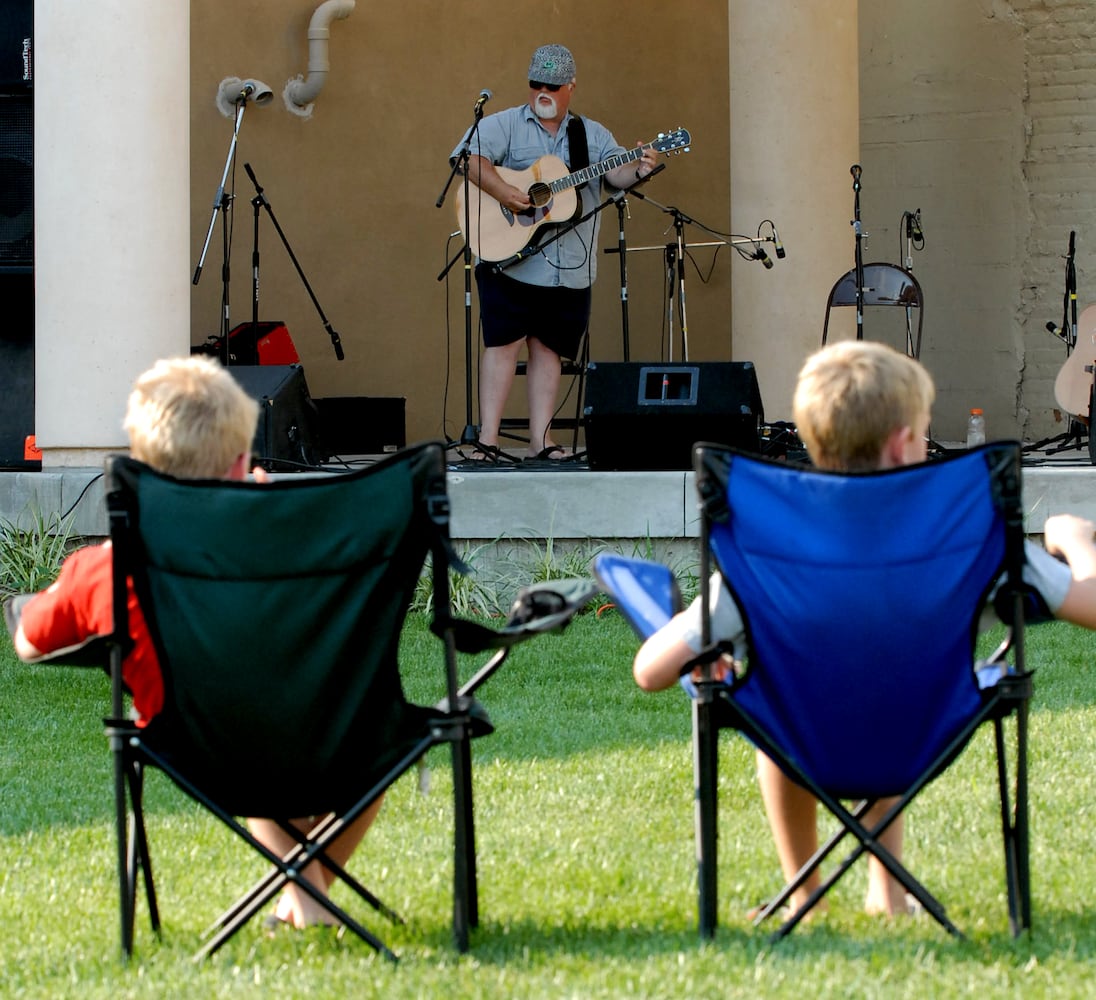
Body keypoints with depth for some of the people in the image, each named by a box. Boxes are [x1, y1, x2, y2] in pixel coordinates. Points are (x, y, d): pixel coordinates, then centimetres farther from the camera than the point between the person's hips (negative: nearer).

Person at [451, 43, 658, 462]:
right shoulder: (505, 125, 3)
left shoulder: (592, 134, 15)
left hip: (570, 267, 4)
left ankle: (540, 441, 7)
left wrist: (637, 169, -21)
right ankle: (487, 440, -9)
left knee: (547, 348, 6)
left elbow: (616, 172, 2)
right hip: (510, 261, -4)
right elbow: (468, 156, -12)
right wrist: (501, 191, -25)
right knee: (503, 343, -8)